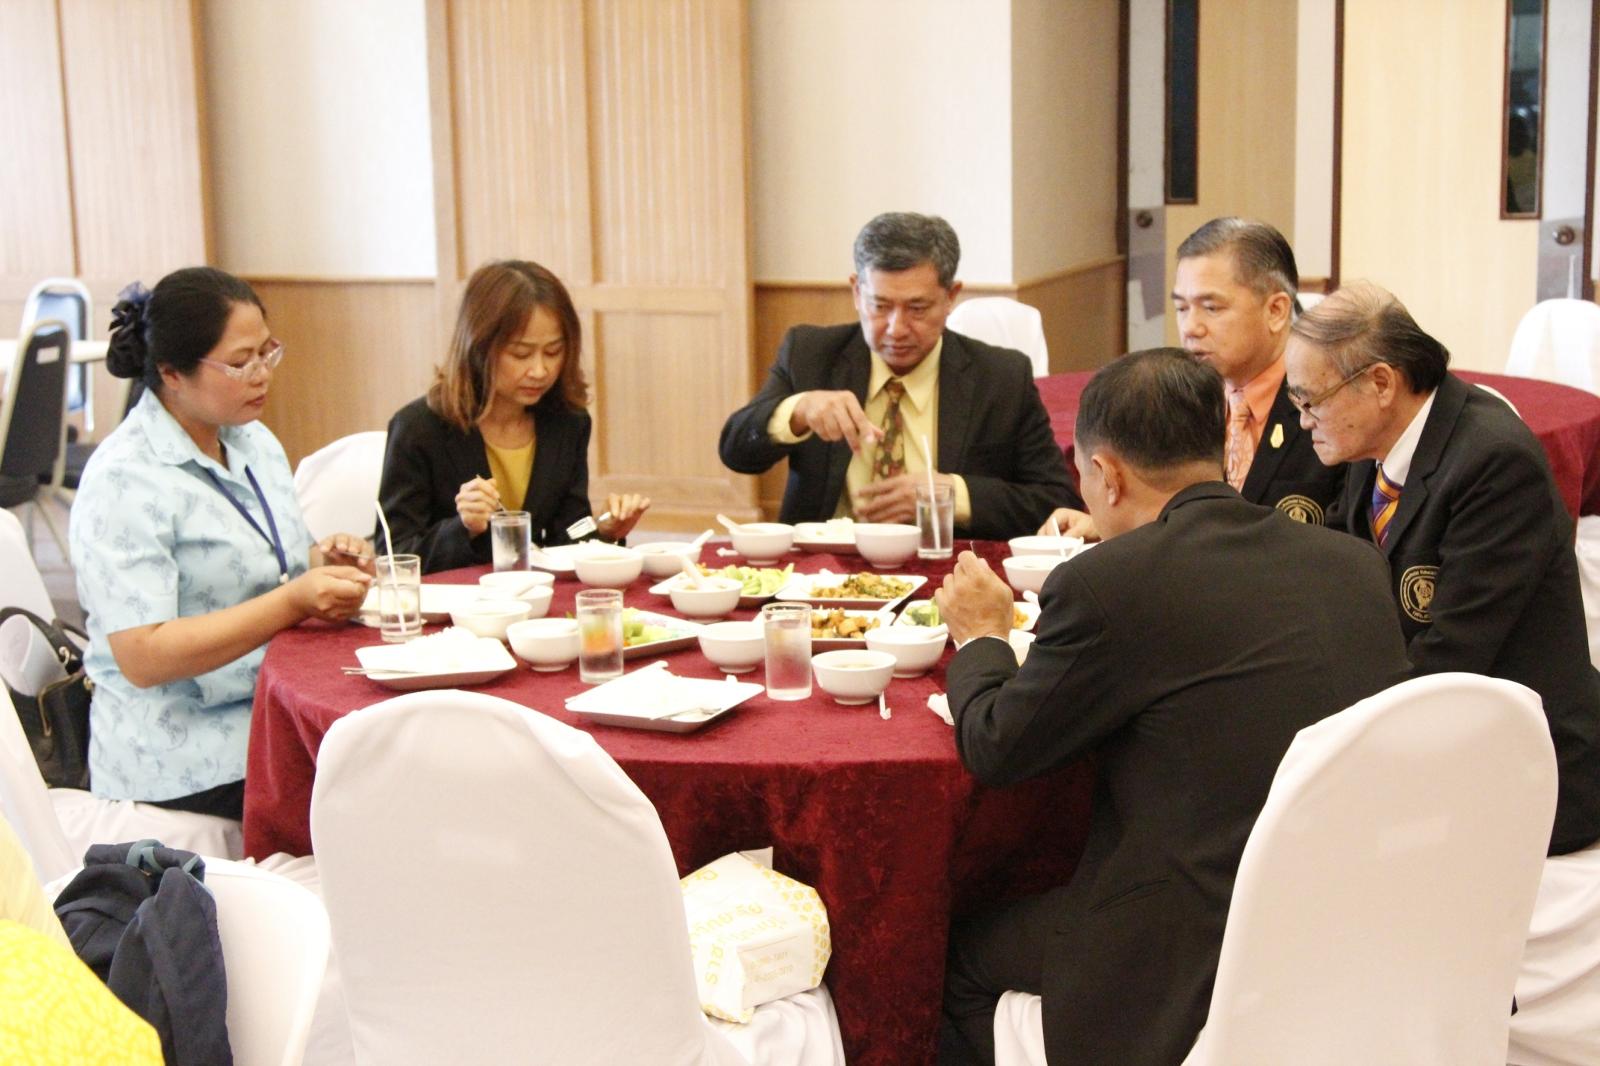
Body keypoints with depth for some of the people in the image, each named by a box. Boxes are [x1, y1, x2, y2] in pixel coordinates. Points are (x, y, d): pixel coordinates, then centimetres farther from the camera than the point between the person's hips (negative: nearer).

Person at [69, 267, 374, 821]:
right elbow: (142, 658, -20)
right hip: (186, 758, -7)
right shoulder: (124, 481, -14)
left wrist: (321, 560, 1)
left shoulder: (255, 442, 10)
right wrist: (293, 600, -25)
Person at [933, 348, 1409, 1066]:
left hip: (1200, 965, -7)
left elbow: (995, 750, -3)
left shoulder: (1102, 586, -15)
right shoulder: (1355, 563, 3)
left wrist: (981, 638, 16)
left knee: (962, 951, 17)